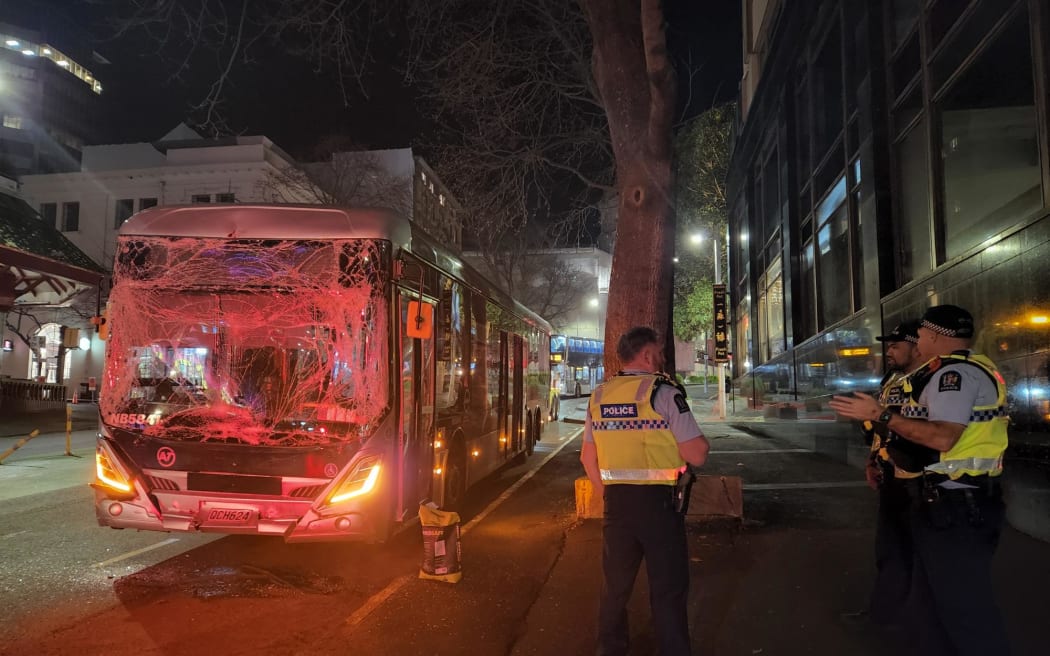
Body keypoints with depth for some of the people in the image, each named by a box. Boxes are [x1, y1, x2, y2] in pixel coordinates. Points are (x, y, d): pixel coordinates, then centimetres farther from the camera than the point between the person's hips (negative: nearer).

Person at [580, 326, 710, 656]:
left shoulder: (599, 396, 5)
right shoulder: (663, 391, -12)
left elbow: (588, 456, 11)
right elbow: (696, 454, -15)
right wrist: (700, 440, 6)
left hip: (615, 501, 5)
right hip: (658, 501, -5)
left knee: (614, 585, 21)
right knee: (668, 589, 9)